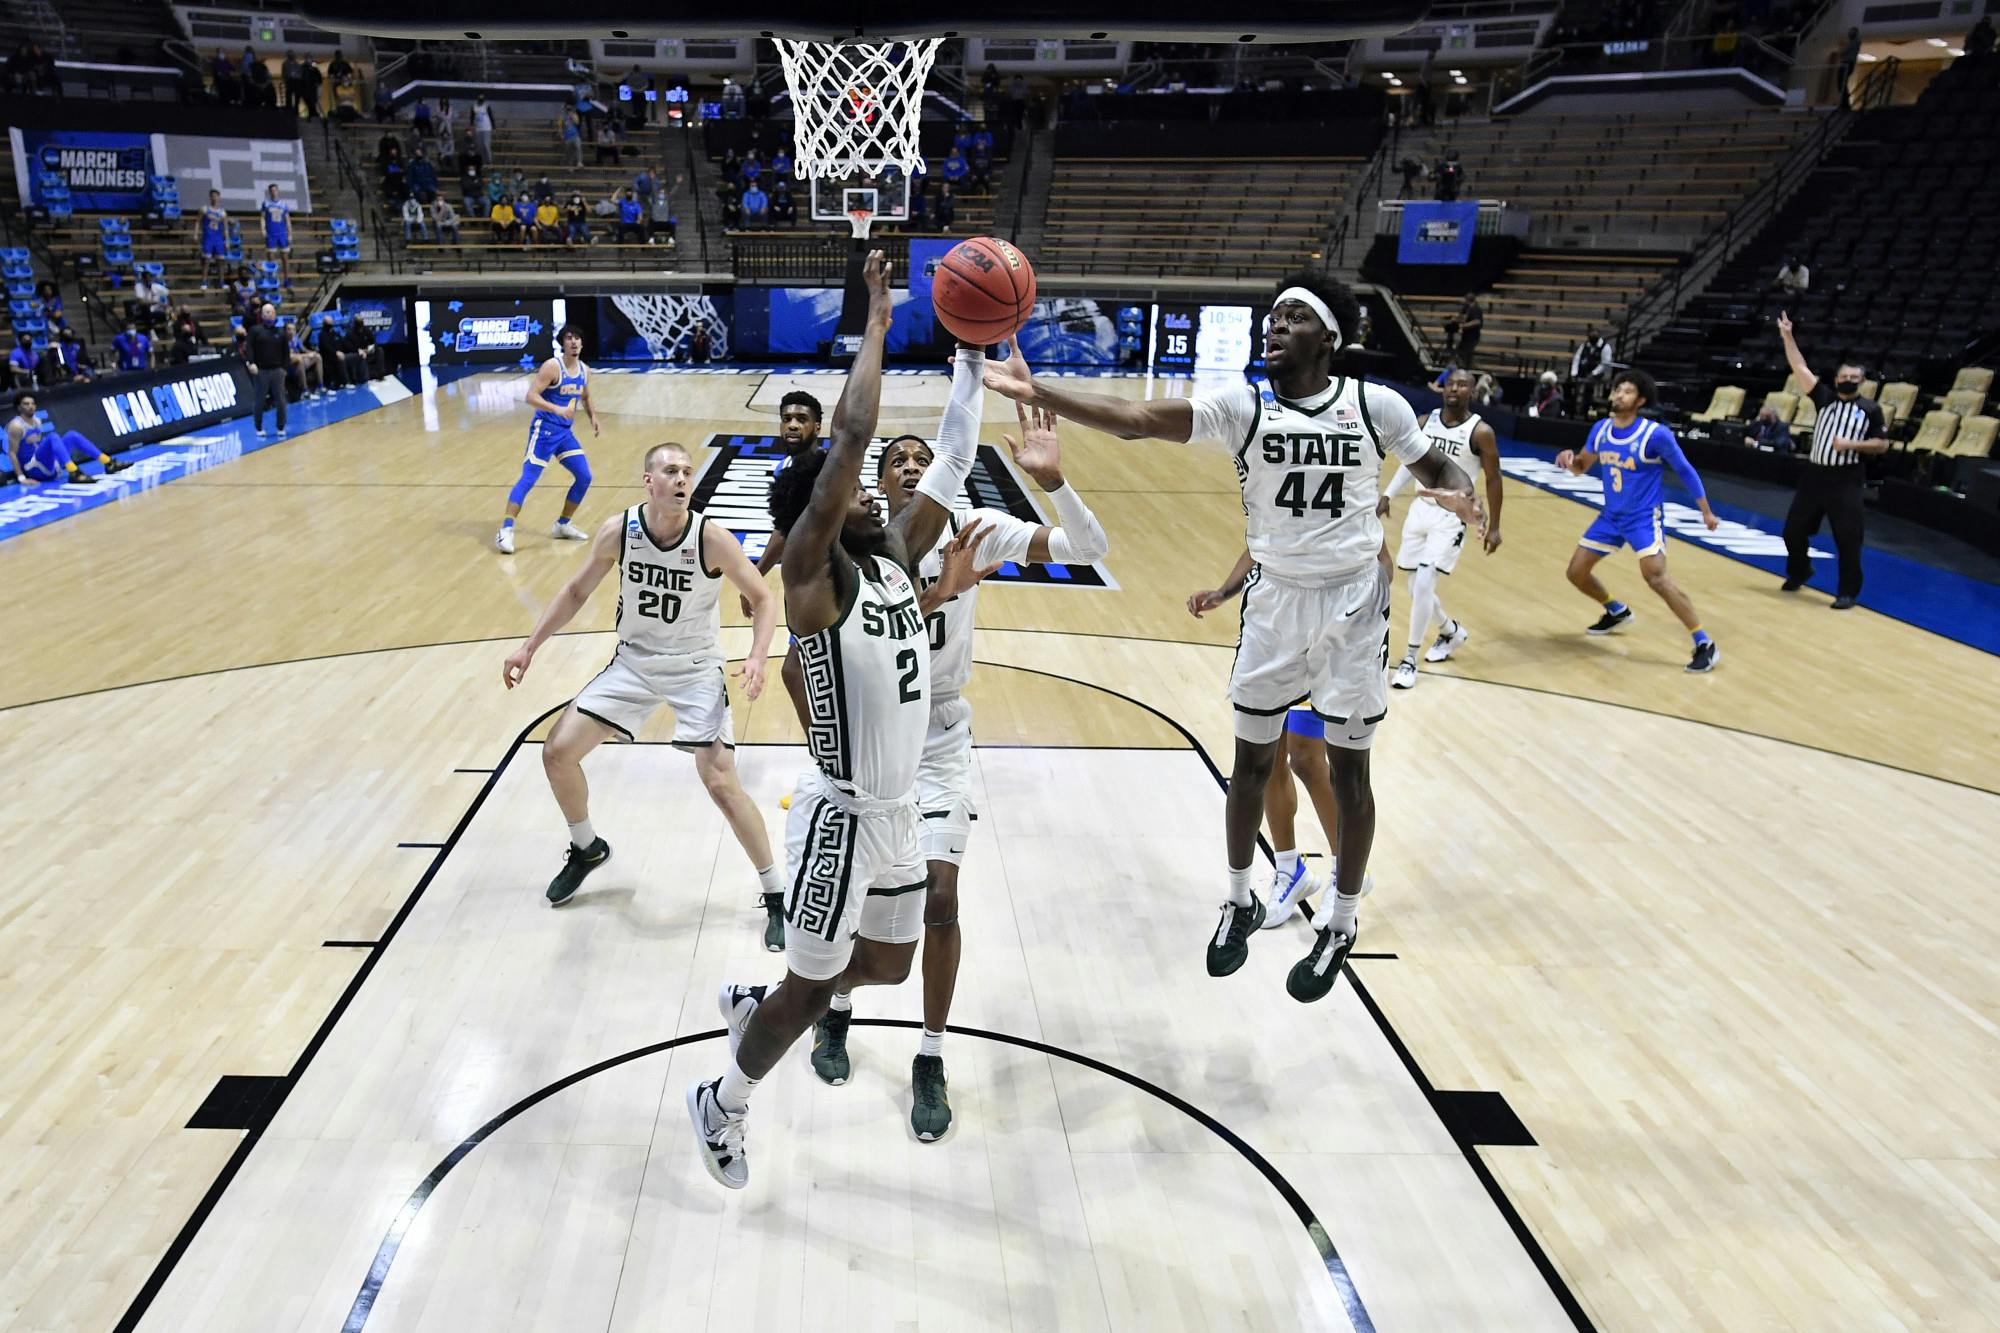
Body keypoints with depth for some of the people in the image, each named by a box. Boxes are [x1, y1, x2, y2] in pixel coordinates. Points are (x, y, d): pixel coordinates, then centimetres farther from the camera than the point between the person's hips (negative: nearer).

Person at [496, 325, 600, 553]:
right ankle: (506, 530, -13)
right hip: (544, 429, -7)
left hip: (565, 431, 7)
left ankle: (562, 525, 19)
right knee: (528, 479, -12)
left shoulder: (584, 370, 8)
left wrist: (593, 418, 9)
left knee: (584, 477, 5)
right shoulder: (552, 366, -14)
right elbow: (531, 396, -21)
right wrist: (557, 409, -33)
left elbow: (585, 398, 26)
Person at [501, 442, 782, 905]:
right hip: (632, 663, 4)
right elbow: (576, 591, 4)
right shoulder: (617, 530, -12)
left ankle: (776, 891, 3)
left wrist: (757, 656, -27)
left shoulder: (711, 539, -20)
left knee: (721, 783, -14)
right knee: (557, 752, 1)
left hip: (696, 671, -4)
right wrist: (529, 647, 2)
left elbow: (764, 598, -11)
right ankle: (586, 849, 28)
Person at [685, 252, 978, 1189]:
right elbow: (850, 437, -27)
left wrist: (970, 364, 2)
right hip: (843, 816, -8)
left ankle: (754, 1003, 47)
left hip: (897, 810, 8)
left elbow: (950, 471, 6)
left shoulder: (892, 559, 4)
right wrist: (878, 322, -19)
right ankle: (723, 1103, 36)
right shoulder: (812, 574, -17)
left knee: (888, 965, 23)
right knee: (812, 988, 9)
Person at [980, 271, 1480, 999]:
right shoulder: (1240, 406, -9)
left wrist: (1459, 490, -17)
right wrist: (1038, 392, -35)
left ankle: (1341, 923, 27)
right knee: (1252, 758, 10)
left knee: (1348, 768, 8)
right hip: (1275, 598, 1)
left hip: (1353, 600, -1)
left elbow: (1435, 465, 8)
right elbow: (1135, 419, -22)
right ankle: (1239, 900, 33)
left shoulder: (1376, 405, -8)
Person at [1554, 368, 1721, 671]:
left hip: (1644, 518, -7)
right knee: (1576, 572, 8)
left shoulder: (1656, 434, -17)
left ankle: (1705, 644, -15)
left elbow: (1685, 470, -6)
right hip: (1611, 516, 7)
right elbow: (1581, 467, 12)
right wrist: (1570, 457, -12)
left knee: (1656, 577, -25)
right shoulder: (1600, 430, -1)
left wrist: (1706, 511, -2)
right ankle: (1617, 611, 37)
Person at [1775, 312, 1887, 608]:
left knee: (1847, 539, -4)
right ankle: (1798, 573, 34)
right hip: (1814, 475, 3)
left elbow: (1882, 445, 2)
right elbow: (1800, 368, 2)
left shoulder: (1871, 408, 3)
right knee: (1794, 529, 9)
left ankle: (1848, 591, 7)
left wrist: (1851, 444, -14)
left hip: (1846, 481, -3)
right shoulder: (1825, 397, 7)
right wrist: (1787, 336, -3)